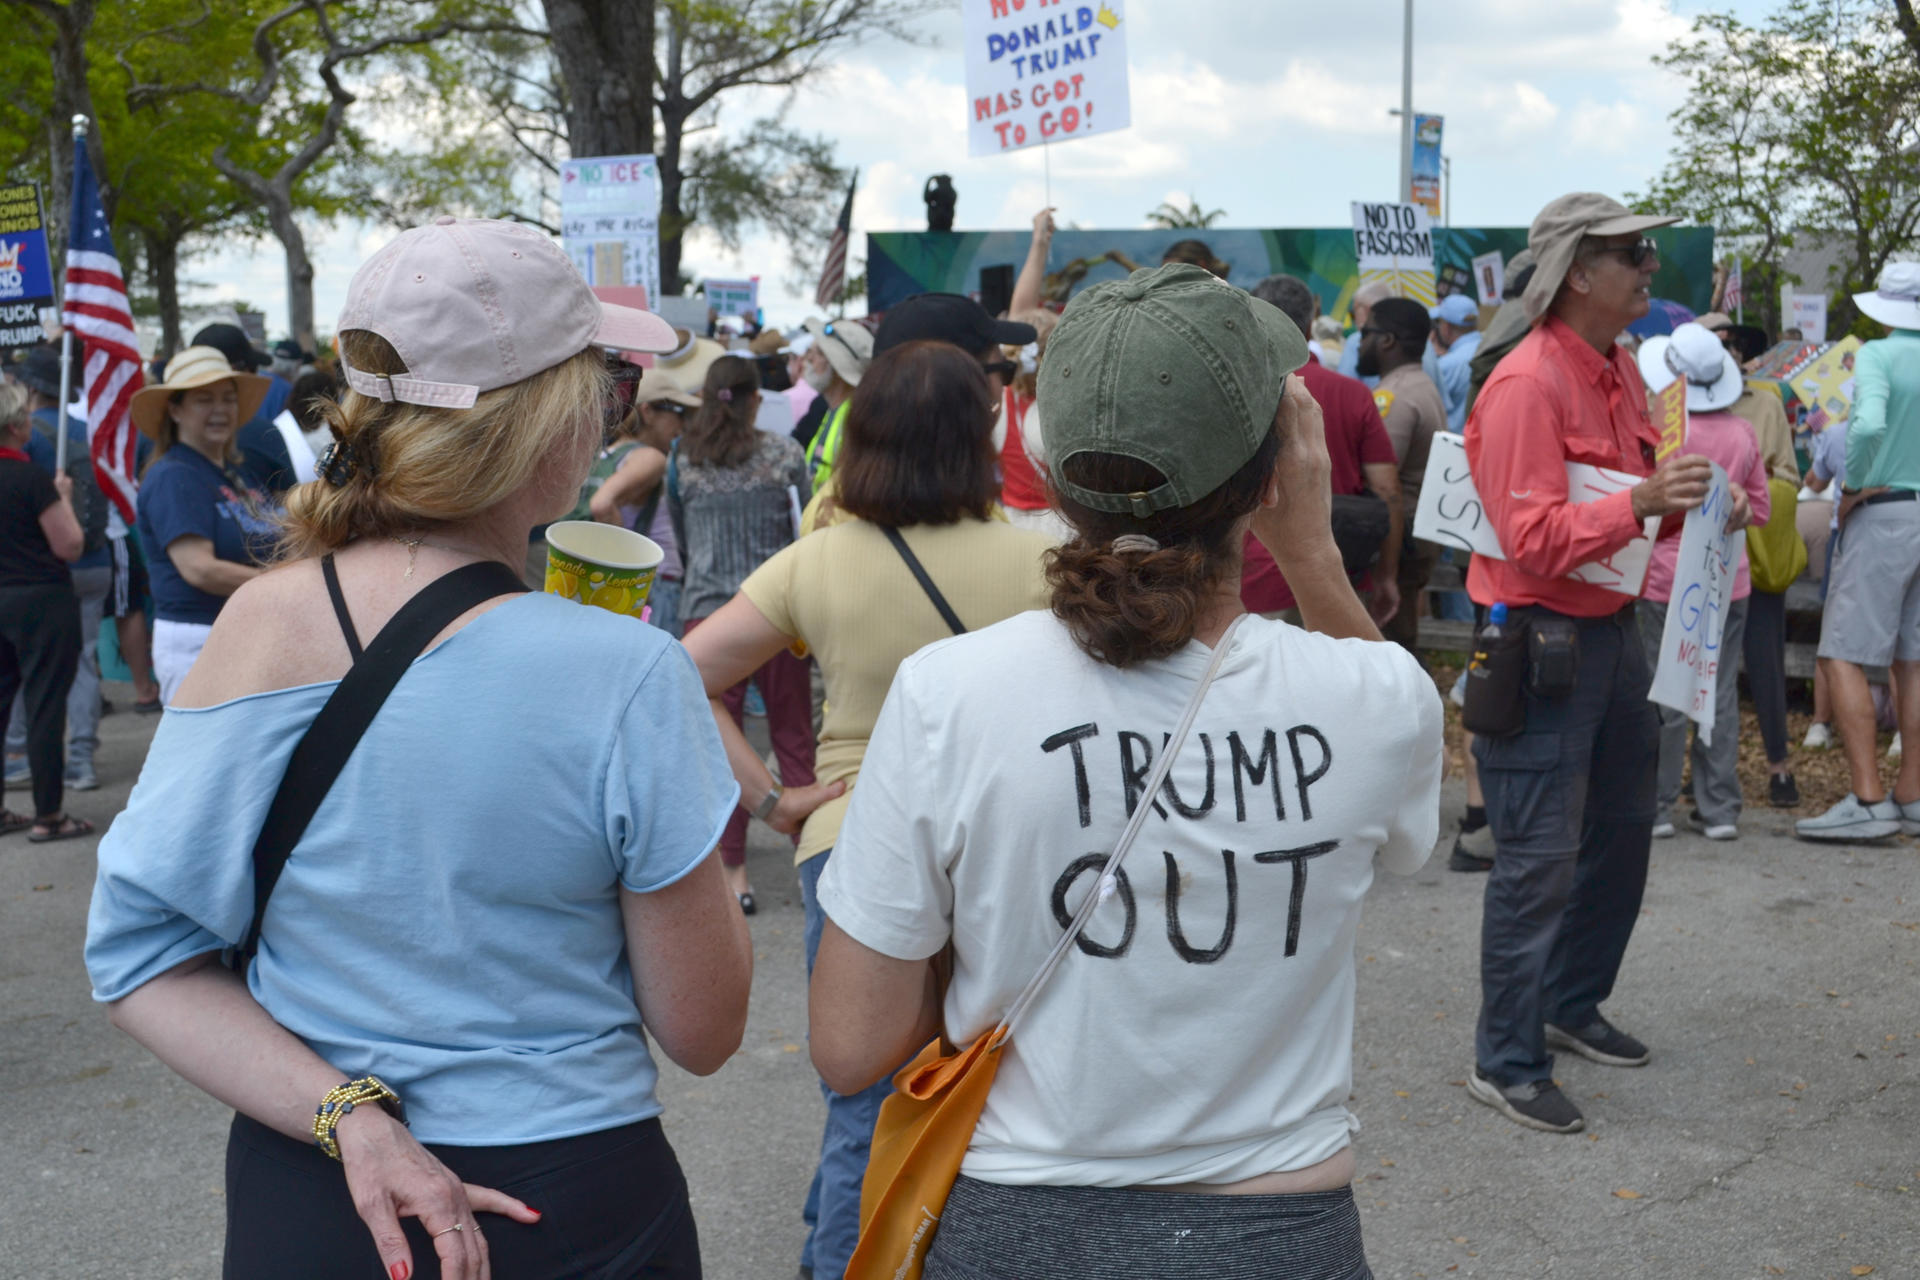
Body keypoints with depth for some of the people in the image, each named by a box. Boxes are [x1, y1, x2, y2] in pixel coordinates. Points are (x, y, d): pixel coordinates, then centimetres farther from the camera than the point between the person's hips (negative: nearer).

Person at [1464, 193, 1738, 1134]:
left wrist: (1690, 506, 3)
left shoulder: (1621, 371, 11)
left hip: (1610, 628, 10)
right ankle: (1506, 1064, 6)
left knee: (1621, 827, 19)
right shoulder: (1528, 384, -19)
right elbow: (1533, 537, -25)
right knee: (1539, 855, -5)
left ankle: (1571, 1005, 37)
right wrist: (1641, 502, -33)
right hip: (1539, 636, -10)